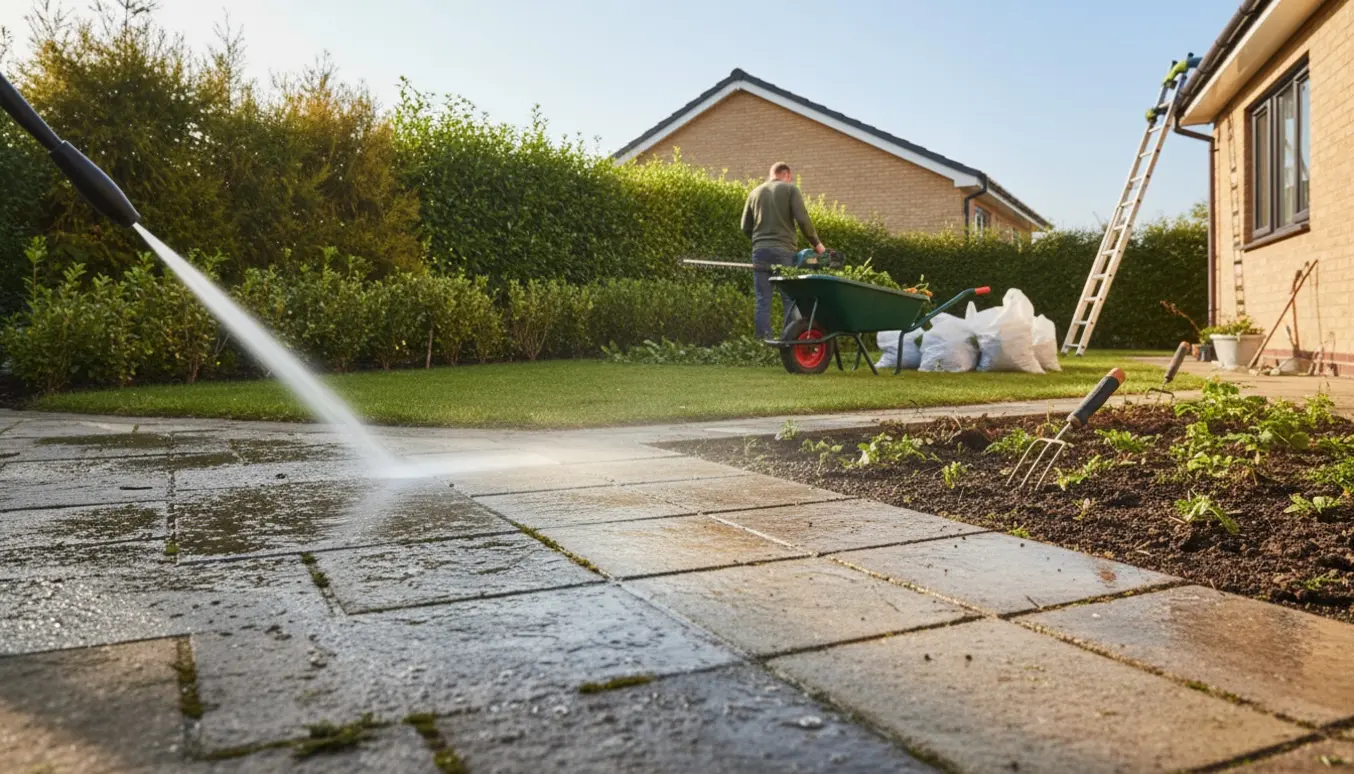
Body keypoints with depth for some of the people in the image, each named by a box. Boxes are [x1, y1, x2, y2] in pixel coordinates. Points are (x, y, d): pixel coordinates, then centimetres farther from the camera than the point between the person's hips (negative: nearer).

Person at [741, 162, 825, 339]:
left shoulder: (755, 192, 16)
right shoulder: (790, 189, 4)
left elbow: (745, 226, 15)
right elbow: (802, 219, -6)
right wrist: (816, 243, 4)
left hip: (760, 251, 4)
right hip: (783, 251, -4)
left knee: (763, 300, 4)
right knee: (791, 298, 0)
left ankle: (763, 340, 0)